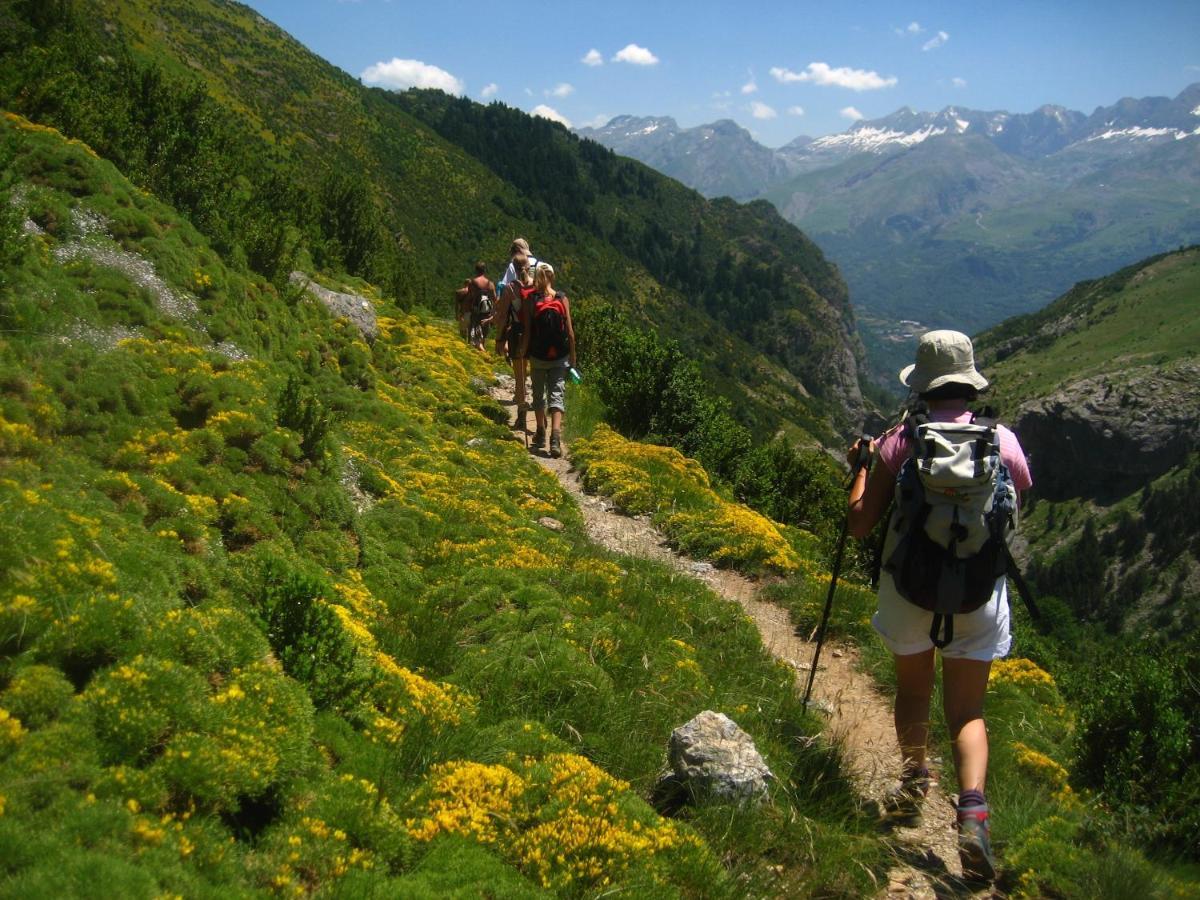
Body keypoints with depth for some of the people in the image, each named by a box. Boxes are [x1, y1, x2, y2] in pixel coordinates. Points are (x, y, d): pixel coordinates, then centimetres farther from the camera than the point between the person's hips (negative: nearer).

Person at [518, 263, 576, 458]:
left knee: (538, 394, 16)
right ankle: (555, 436, -16)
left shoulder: (530, 300, -7)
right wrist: (573, 358, 6)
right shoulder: (562, 299, -3)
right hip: (560, 356, 0)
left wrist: (523, 354, 4)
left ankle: (541, 434, 27)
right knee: (557, 394, 1)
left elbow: (527, 332, -7)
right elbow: (570, 331, -3)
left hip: (538, 356, 0)